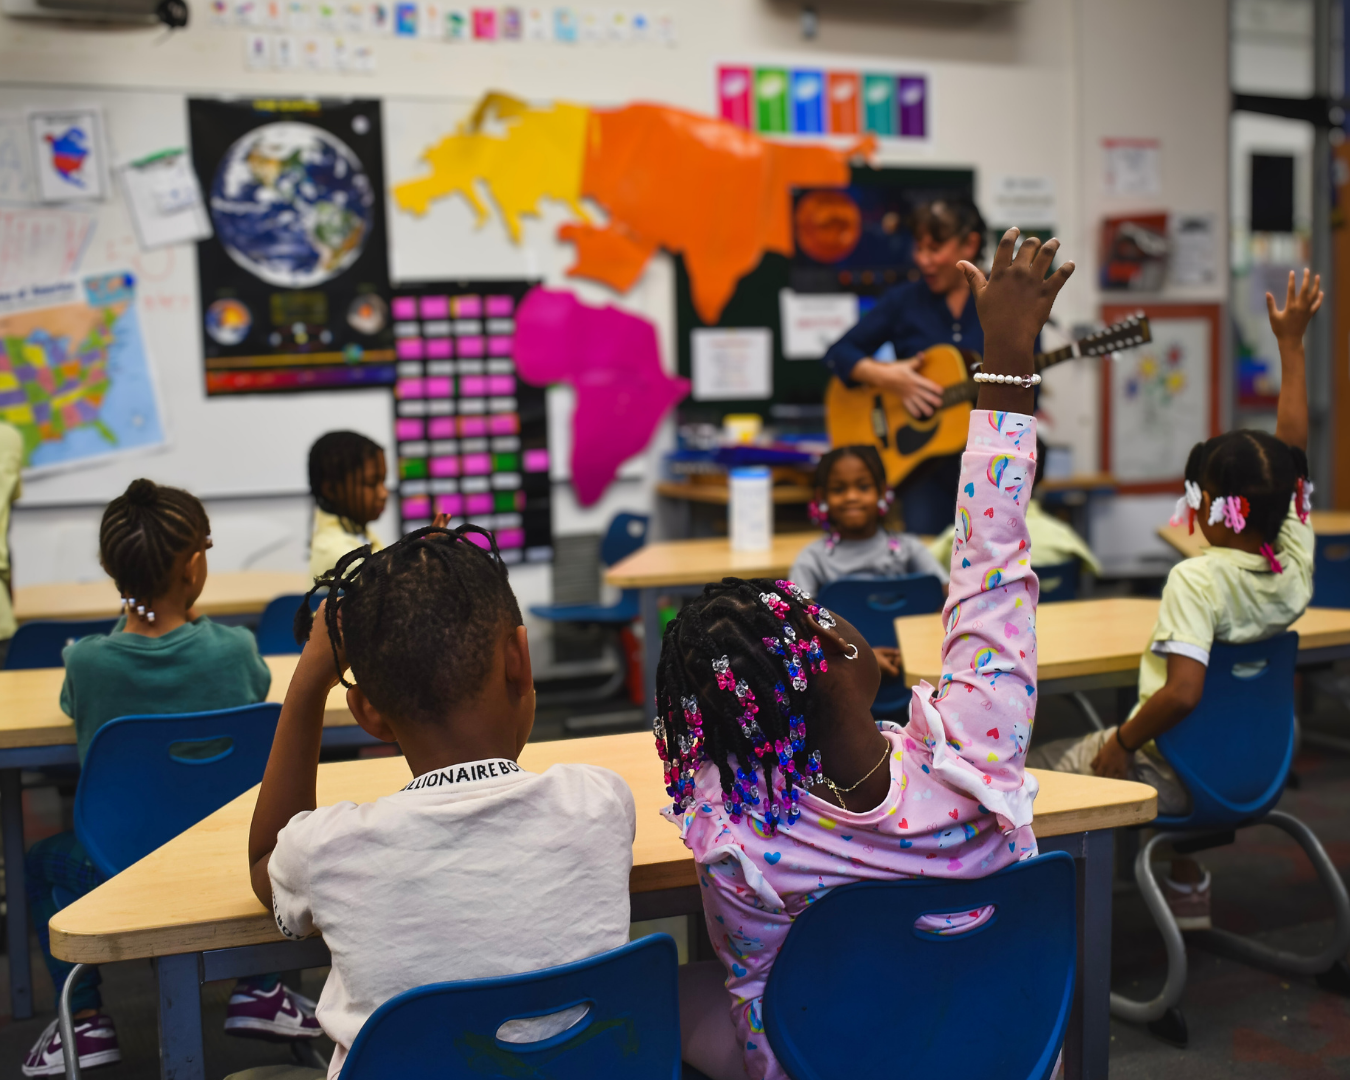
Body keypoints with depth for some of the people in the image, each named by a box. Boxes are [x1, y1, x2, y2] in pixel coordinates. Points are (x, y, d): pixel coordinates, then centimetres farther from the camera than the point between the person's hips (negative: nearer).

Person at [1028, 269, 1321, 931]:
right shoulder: (1296, 561, -7)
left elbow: (1183, 692, -36)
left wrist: (1122, 743, -19)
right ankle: (1186, 884, 40)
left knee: (1036, 769, 11)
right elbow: (1292, 450, 2)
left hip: (1174, 775, -7)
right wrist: (1290, 343, 8)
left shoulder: (1197, 579, -26)